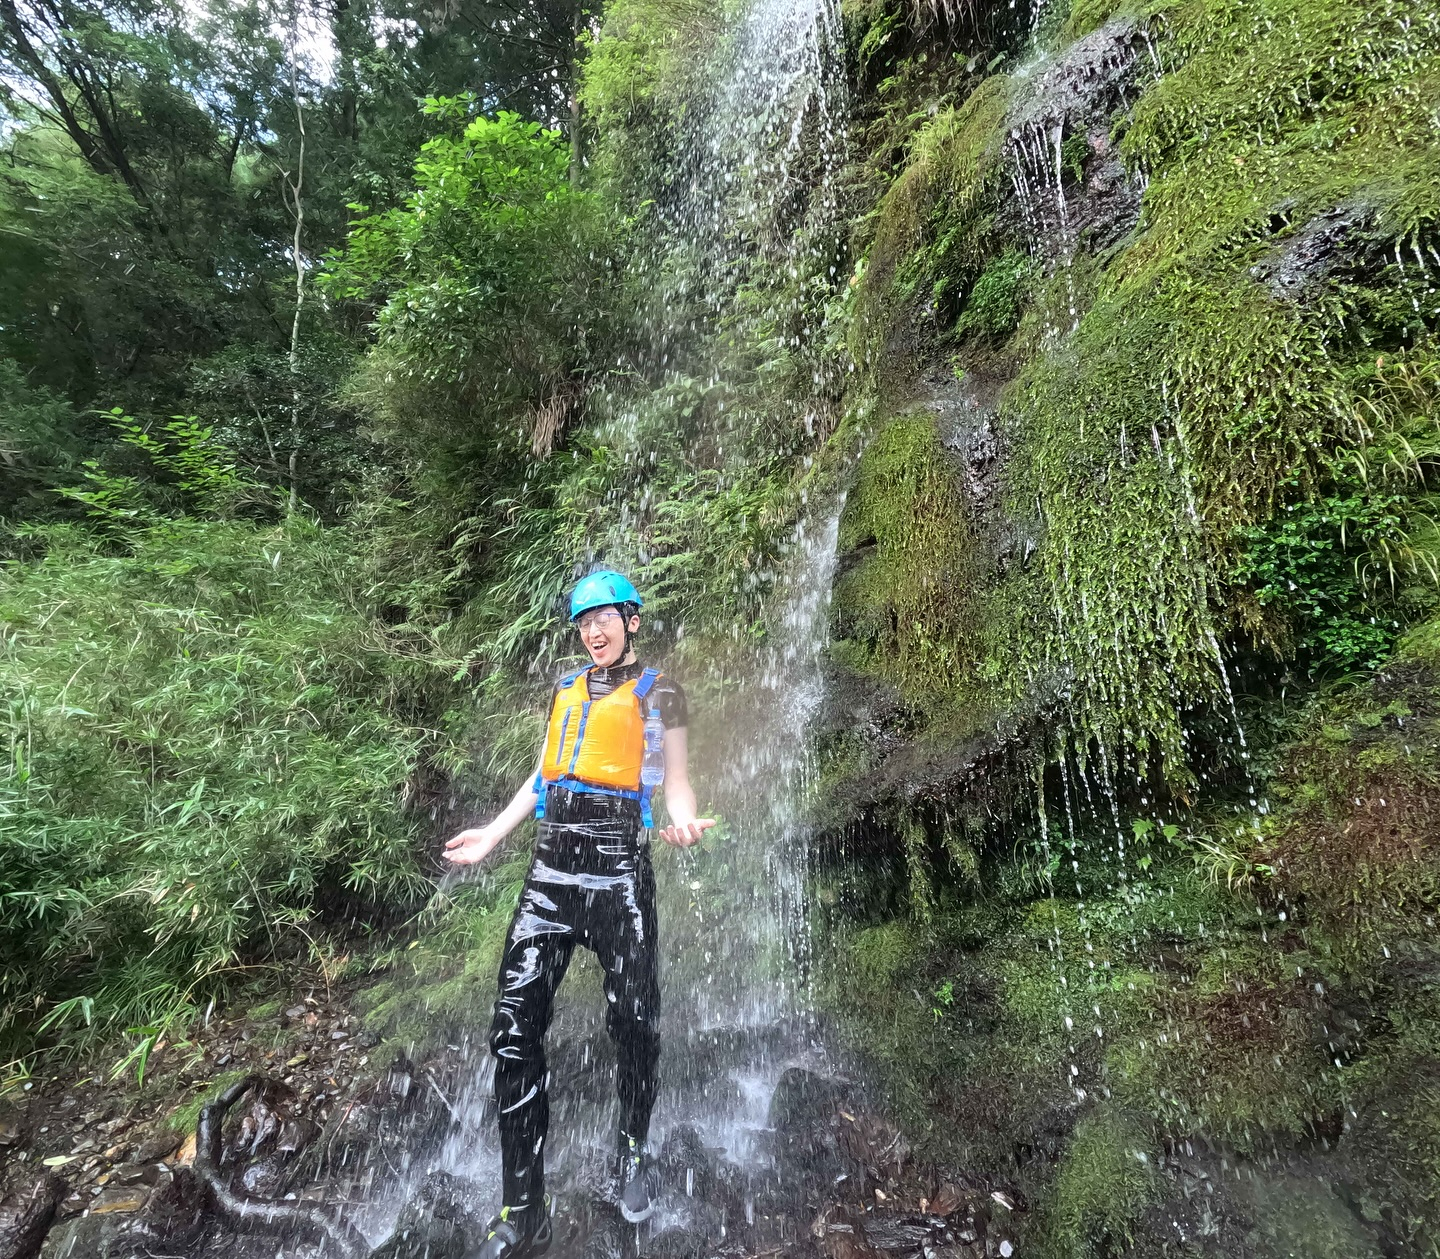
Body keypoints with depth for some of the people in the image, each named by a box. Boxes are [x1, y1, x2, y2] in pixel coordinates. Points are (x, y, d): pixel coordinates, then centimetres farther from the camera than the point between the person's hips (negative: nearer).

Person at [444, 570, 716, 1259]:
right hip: (552, 867, 4)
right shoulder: (566, 690, 17)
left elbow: (675, 778, 1)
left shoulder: (658, 691, 4)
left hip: (618, 871, -4)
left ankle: (634, 1150, 33)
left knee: (632, 1022, 5)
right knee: (514, 1030, -1)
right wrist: (492, 833, 20)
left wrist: (683, 822, -20)